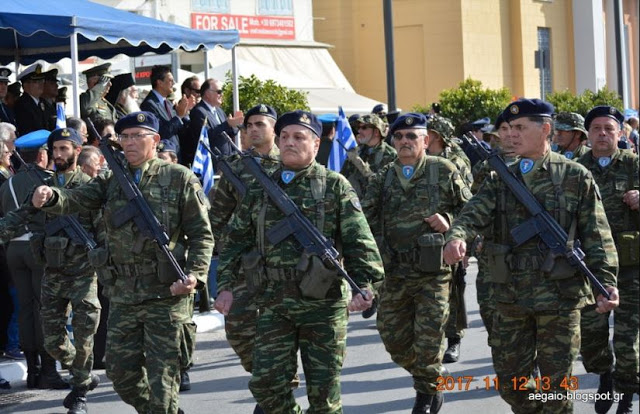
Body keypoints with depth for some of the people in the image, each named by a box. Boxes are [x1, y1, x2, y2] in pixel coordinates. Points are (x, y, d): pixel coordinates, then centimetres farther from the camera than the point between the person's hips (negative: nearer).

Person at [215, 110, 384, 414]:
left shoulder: (335, 186, 0)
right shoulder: (259, 189, 11)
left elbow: (360, 242, -4)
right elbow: (236, 239, 14)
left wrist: (365, 286, -16)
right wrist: (226, 285, 6)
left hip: (323, 302, -3)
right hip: (273, 303, 3)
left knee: (323, 389, 3)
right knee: (265, 383, -2)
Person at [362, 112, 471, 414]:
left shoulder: (444, 171, 2)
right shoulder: (383, 179, 10)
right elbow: (367, 218, 4)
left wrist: (449, 220, -11)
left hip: (433, 270, -4)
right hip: (395, 273, 4)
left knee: (428, 338, -4)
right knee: (393, 336, 8)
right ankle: (433, 379, 31)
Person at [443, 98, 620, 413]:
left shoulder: (576, 177, 0)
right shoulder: (500, 180, 9)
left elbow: (597, 237, -2)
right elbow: (474, 213, -7)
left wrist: (606, 281, -15)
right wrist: (457, 236, -29)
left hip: (560, 295, -4)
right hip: (511, 296, 4)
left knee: (556, 382, 3)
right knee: (509, 381, 9)